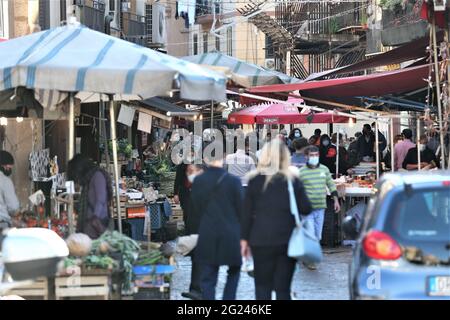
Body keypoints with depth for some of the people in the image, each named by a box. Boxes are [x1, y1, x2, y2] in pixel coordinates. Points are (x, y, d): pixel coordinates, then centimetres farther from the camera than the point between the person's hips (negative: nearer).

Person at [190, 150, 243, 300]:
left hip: (207, 237, 1)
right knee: (234, 271, 21)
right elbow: (241, 209, -4)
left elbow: (195, 210, 4)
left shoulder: (198, 181, -4)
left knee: (207, 278, 5)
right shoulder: (233, 181, -10)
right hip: (230, 235, -1)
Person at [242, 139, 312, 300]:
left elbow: (247, 212, 0)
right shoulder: (293, 180, -1)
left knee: (262, 285, 8)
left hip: (261, 240, -1)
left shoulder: (255, 180, -1)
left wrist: (244, 239, 6)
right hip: (287, 240, 1)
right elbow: (306, 209, -2)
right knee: (283, 287, 6)